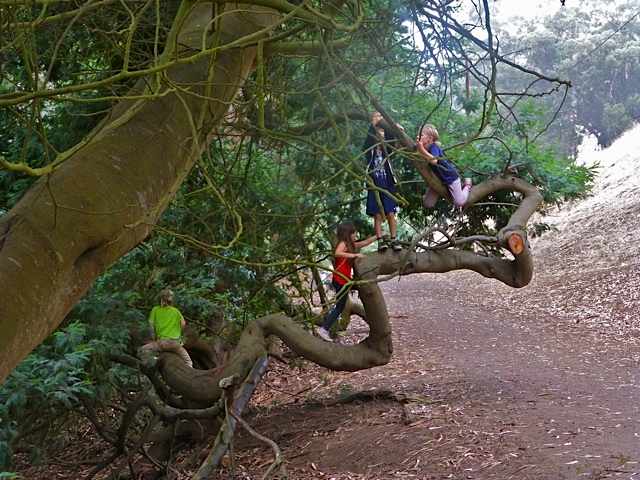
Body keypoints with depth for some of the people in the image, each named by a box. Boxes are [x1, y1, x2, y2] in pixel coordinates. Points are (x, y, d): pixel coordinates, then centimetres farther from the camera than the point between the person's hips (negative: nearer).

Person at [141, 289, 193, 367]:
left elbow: (151, 325, 4)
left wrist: (154, 339, 11)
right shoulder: (176, 311, 12)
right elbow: (183, 324, 4)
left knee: (142, 350, 12)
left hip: (162, 342, -2)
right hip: (175, 342, 2)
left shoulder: (155, 309, 9)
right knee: (188, 362, 14)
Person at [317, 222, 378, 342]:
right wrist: (354, 255, -34)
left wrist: (378, 236, 25)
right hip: (340, 281, -9)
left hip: (344, 280, 9)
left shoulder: (350, 245, 12)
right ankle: (324, 329, -1)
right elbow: (337, 253, -34)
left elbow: (365, 242, 22)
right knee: (340, 307, -3)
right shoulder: (343, 244, -13)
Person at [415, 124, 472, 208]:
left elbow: (434, 161, -50)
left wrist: (421, 150, -58)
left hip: (450, 176, -7)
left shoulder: (433, 147, -30)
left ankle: (467, 184, 20)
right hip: (437, 178, 7)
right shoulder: (421, 147, -11)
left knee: (459, 203, -9)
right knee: (427, 204, 4)